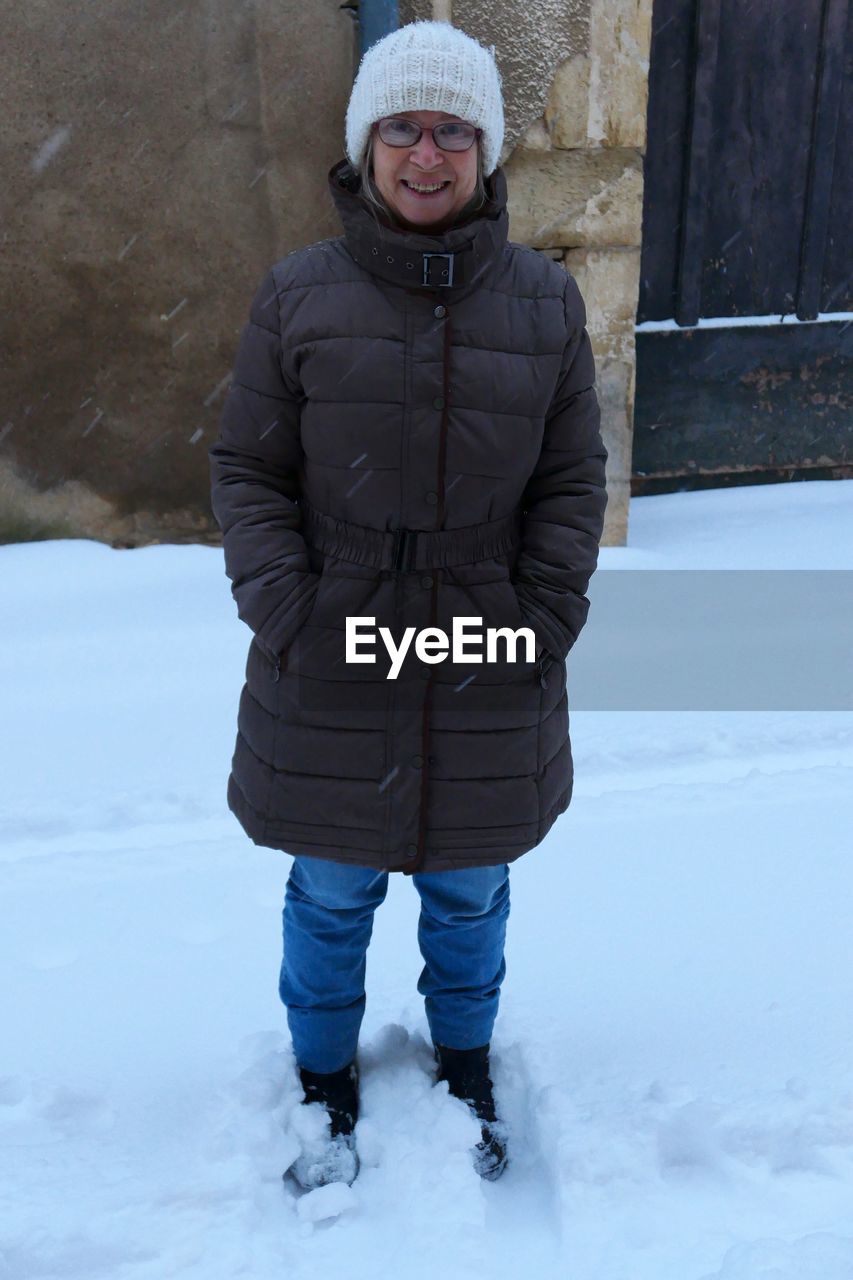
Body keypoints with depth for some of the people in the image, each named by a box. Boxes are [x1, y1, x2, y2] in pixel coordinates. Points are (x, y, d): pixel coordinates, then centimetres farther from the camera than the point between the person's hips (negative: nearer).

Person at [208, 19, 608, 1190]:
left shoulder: (545, 302, -1)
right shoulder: (298, 298, -5)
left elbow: (572, 481, 2)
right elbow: (248, 470, -2)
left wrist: (546, 620, -8)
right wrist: (283, 611, -13)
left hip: (489, 676, 1)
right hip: (334, 670, -1)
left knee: (469, 891, 18)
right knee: (333, 893, 15)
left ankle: (467, 1068, 44)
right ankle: (326, 1082, 39)